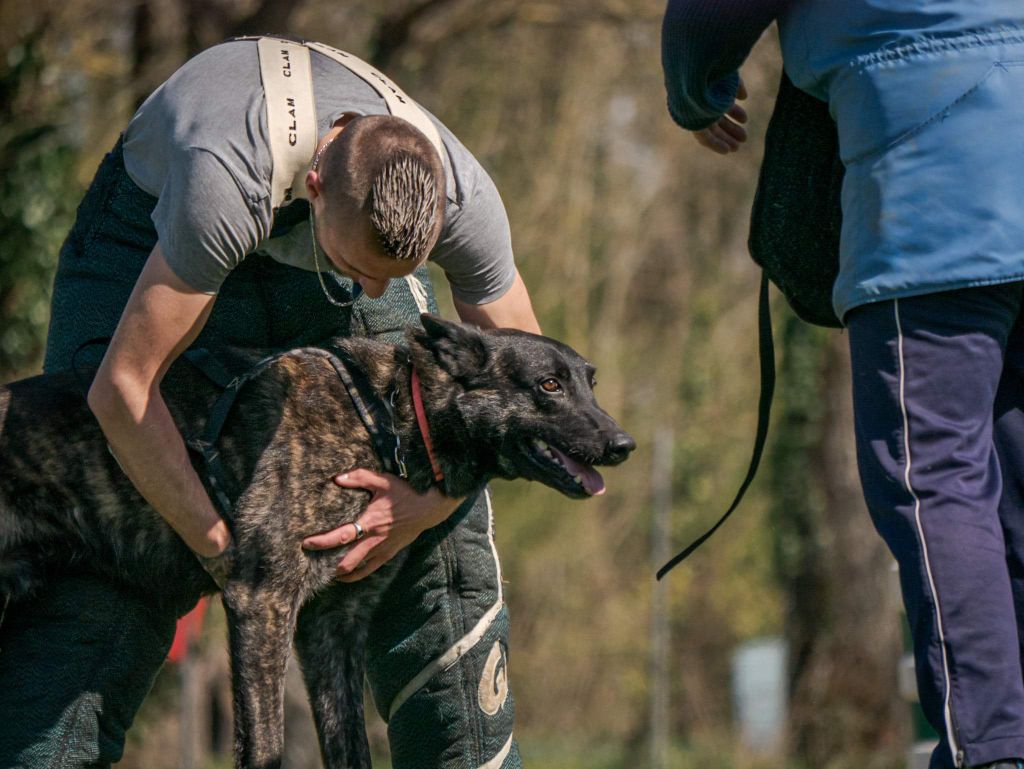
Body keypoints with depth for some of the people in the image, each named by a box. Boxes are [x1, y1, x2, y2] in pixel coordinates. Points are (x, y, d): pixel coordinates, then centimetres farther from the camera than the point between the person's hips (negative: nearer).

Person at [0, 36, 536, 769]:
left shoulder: (462, 195, -33)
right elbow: (122, 389, -40)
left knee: (447, 533, -8)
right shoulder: (226, 180, -46)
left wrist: (428, 504, -31)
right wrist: (224, 550, -36)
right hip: (152, 233, -3)